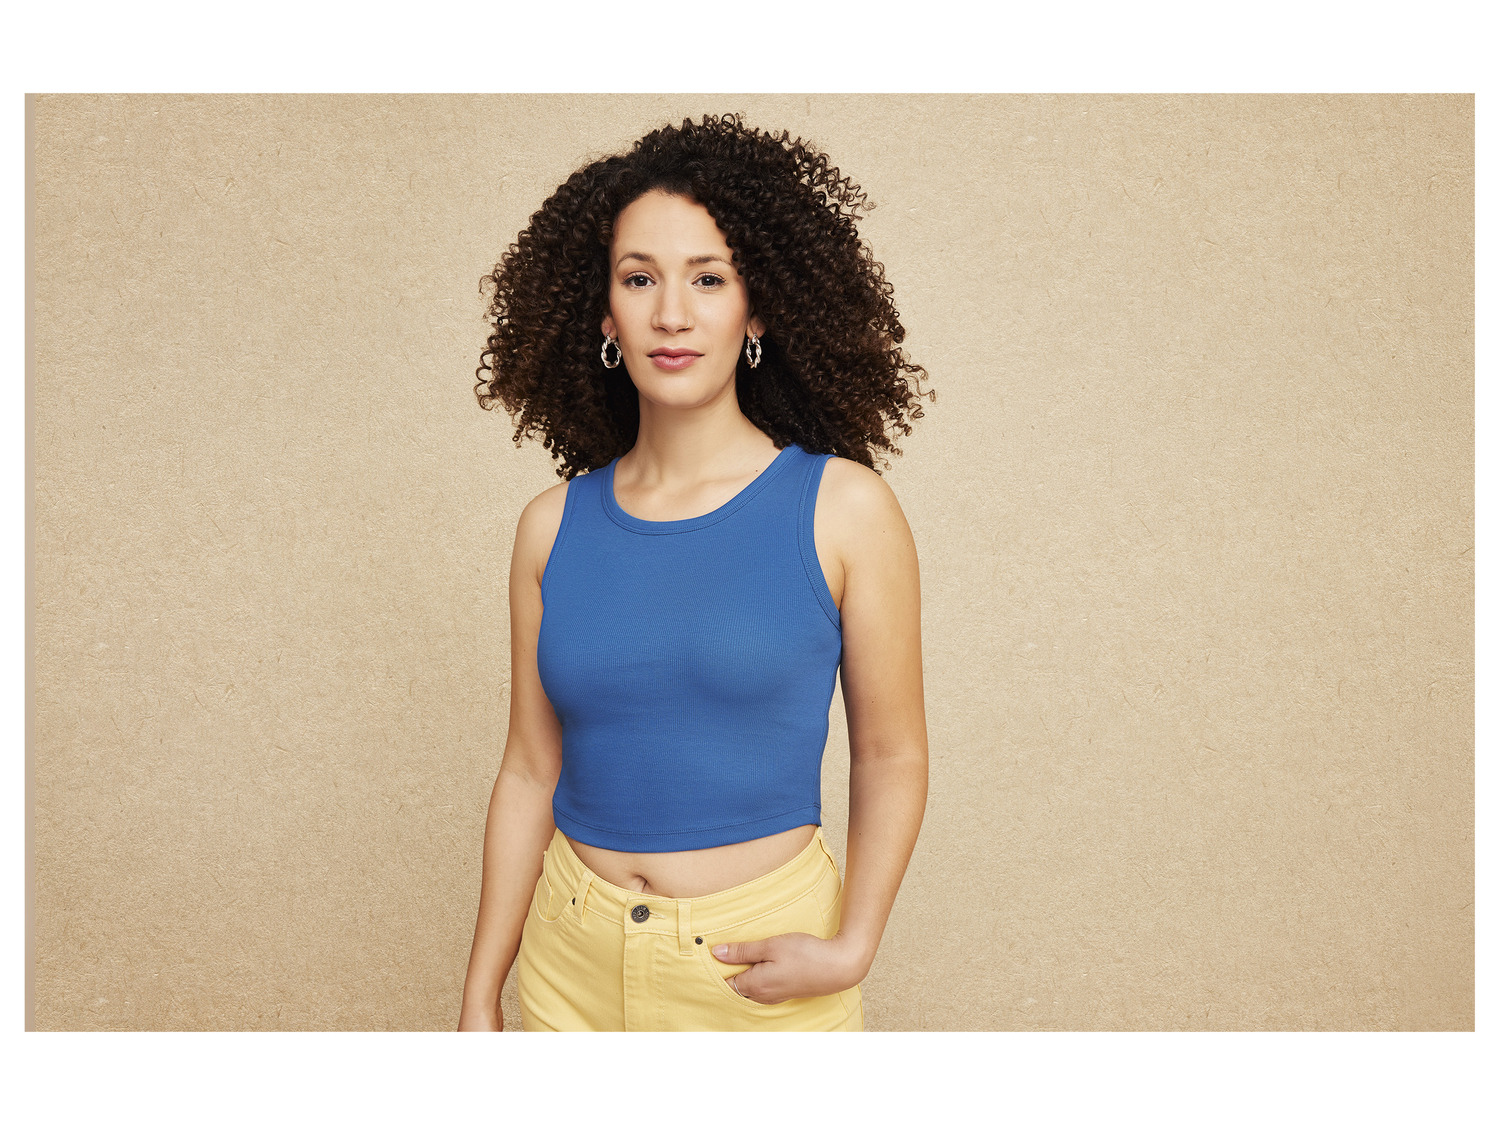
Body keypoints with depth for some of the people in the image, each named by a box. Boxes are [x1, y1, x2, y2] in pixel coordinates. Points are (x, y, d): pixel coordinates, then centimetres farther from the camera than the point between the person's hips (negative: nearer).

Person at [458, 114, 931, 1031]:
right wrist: (480, 1001, 5)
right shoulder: (555, 526, -2)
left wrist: (849, 949, -16)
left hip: (765, 972, -2)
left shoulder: (843, 508, -11)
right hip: (573, 956, 3)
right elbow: (532, 773, 3)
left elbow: (891, 758, -4)